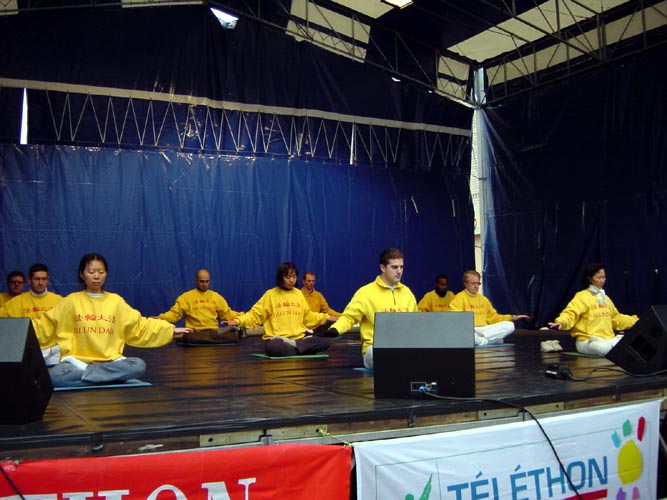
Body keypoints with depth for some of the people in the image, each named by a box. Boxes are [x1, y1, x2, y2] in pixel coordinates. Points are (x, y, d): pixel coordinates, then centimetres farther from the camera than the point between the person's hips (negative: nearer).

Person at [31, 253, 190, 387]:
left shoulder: (116, 301, 10)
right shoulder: (71, 301, 7)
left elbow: (139, 325, 10)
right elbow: (46, 325, 8)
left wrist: (170, 330, 3)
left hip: (110, 361, 2)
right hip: (77, 360, -2)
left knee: (138, 365, -28)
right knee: (55, 376, -35)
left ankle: (80, 372, -20)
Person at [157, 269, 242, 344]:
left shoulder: (216, 296, 17)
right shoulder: (186, 297, 8)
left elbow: (227, 313, 19)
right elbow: (174, 313, 4)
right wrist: (161, 317, -14)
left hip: (213, 331, 2)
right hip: (195, 332, -1)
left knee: (235, 334, -28)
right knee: (188, 337, -41)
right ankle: (219, 333, -30)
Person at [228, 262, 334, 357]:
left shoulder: (299, 294, 13)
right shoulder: (270, 294, 2)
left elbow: (307, 316, 24)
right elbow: (255, 314, -2)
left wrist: (325, 318, 18)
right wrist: (238, 321, -17)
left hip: (299, 338, 4)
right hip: (277, 340, -4)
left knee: (326, 341, -20)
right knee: (272, 348, -42)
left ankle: (293, 346, -23)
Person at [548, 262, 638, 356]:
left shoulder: (606, 298, 21)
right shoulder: (582, 296, -3)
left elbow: (616, 318, 31)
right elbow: (570, 313, -15)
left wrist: (636, 321, 28)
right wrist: (562, 322, -36)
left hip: (608, 339, 6)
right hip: (587, 341, -6)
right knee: (603, 348, -36)